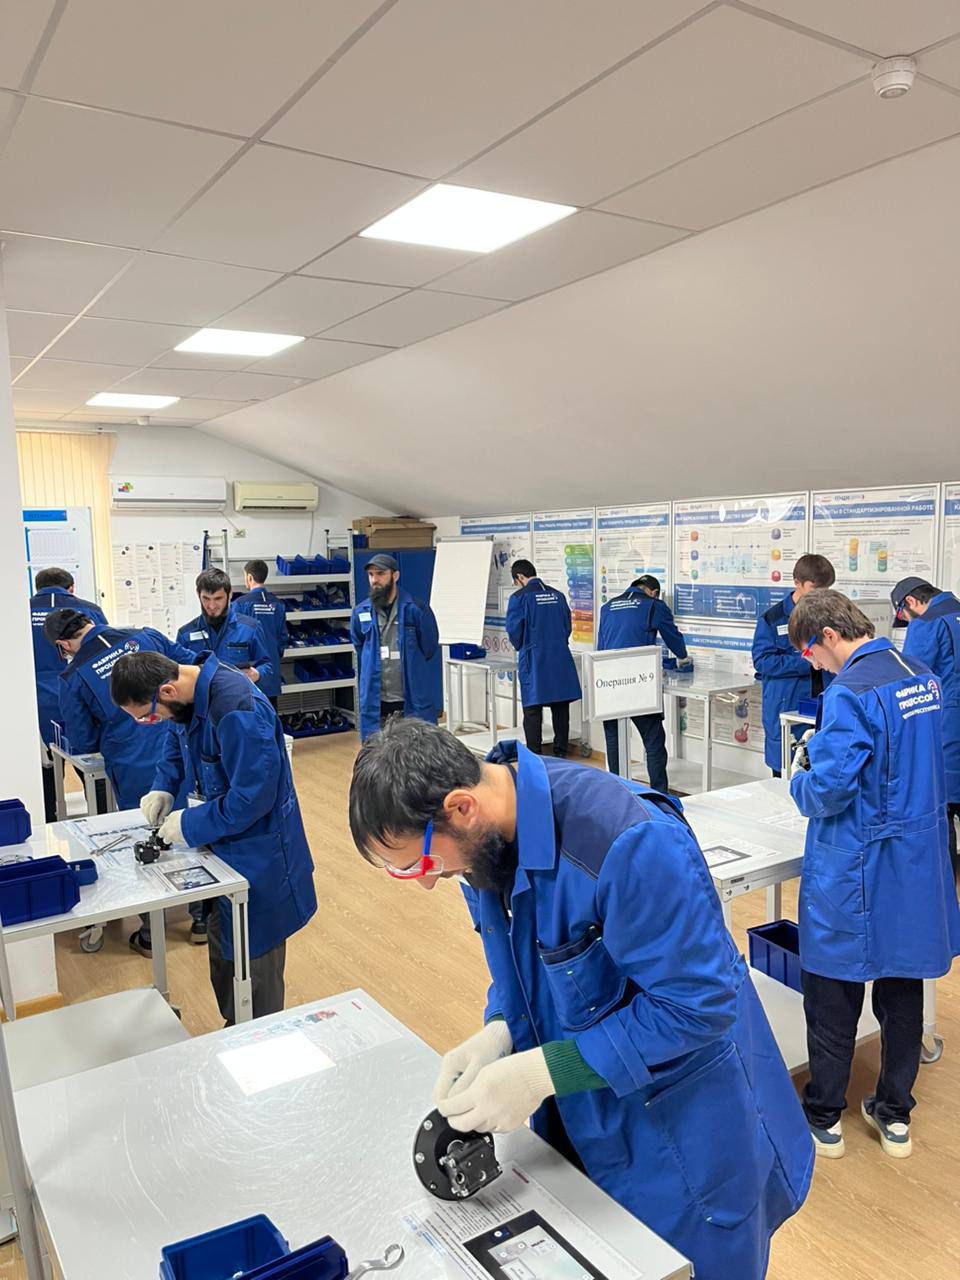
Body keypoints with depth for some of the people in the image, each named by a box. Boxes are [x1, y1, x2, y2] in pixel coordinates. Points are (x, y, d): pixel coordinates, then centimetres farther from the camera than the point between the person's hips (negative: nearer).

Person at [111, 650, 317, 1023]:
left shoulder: (237, 711, -32)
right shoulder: (191, 688, -5)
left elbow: (253, 797, -28)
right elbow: (177, 736, 18)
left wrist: (190, 825, -18)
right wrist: (163, 786, 3)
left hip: (257, 860, -9)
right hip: (225, 847, 9)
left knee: (255, 968, 8)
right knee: (224, 955, 23)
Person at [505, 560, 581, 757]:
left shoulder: (519, 597, -7)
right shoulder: (558, 595, 8)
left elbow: (514, 630, -7)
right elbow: (568, 626, 12)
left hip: (533, 662, -5)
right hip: (561, 659, 5)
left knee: (532, 712, 2)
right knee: (561, 710, 11)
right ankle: (561, 755, 19)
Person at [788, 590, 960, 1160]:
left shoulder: (851, 692, -22)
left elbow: (828, 789, -25)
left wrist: (801, 775, -3)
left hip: (856, 872, -8)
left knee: (834, 995, 9)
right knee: (903, 988, 19)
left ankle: (825, 1118, 24)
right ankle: (896, 1114, 33)